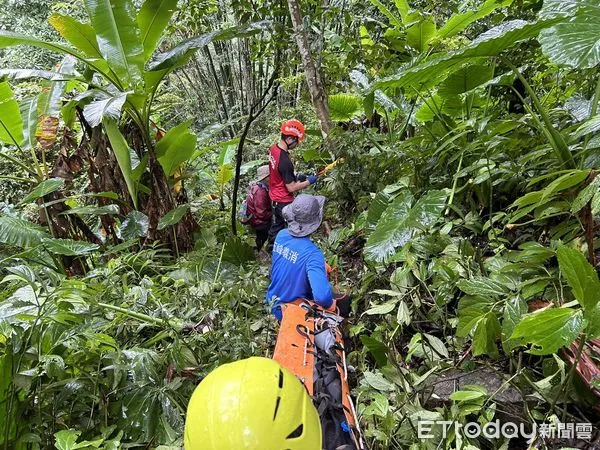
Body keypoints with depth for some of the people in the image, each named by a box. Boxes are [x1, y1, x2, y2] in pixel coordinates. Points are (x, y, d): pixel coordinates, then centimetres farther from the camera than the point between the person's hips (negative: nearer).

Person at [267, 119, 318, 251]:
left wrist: (295, 177, 8)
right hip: (284, 202, -9)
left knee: (276, 225, 25)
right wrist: (308, 182, -11)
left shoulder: (273, 148, -5)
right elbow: (291, 188, -24)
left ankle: (272, 249, 42)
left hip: (275, 197, 9)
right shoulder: (285, 161, -32)